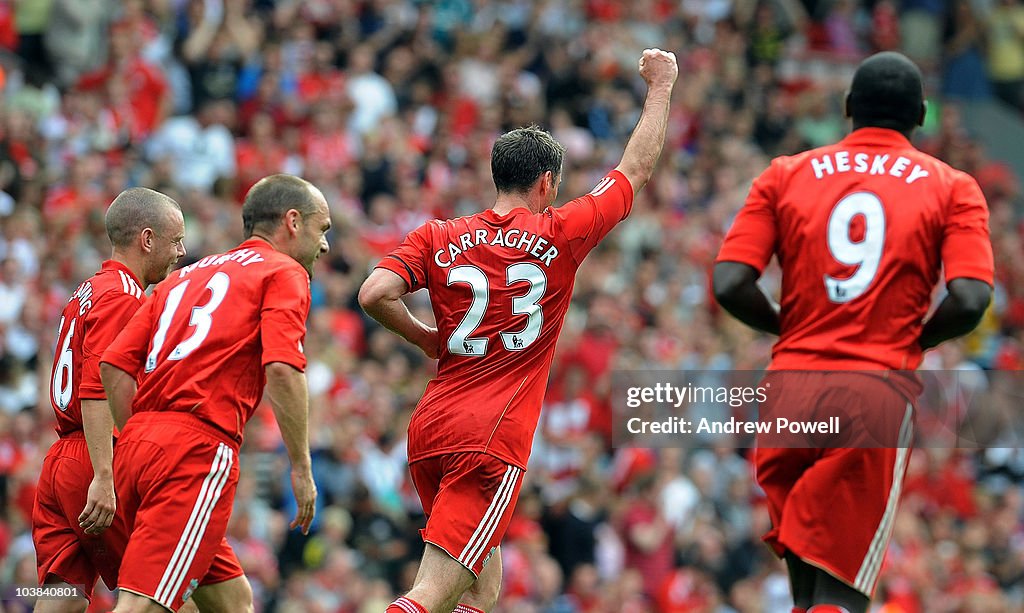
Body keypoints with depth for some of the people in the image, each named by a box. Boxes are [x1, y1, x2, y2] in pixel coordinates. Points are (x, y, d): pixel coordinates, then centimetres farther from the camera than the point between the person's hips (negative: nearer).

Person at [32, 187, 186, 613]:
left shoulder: (88, 292, 21)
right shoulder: (122, 296, -10)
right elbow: (96, 391, -20)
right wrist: (103, 478, -26)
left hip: (59, 460, 9)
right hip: (93, 467, -9)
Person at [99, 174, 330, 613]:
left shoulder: (187, 276, 26)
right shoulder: (284, 273, 5)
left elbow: (115, 366, 17)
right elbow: (282, 370, -12)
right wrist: (301, 466, -7)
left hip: (137, 444, 8)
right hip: (200, 449, -8)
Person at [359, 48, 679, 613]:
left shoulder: (437, 238, 8)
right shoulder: (560, 235, 1)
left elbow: (374, 295, -6)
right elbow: (635, 170, 13)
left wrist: (423, 337, 13)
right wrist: (660, 87, 25)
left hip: (429, 429, 6)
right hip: (492, 440, -5)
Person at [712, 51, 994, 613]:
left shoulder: (785, 176, 11)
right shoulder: (952, 188, 6)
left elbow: (729, 285, 1)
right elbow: (969, 301, -8)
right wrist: (916, 339, 12)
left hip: (792, 386, 3)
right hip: (881, 392, -3)